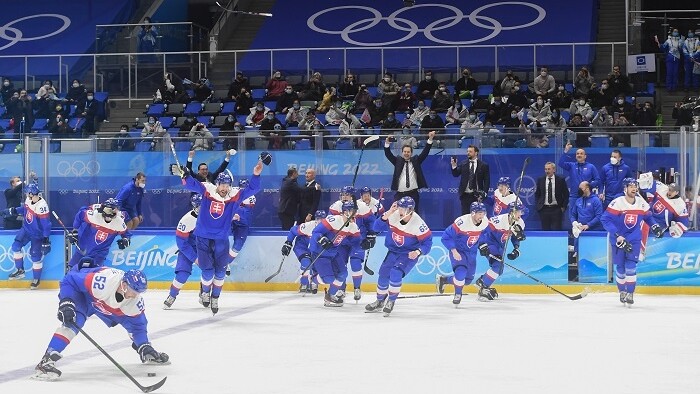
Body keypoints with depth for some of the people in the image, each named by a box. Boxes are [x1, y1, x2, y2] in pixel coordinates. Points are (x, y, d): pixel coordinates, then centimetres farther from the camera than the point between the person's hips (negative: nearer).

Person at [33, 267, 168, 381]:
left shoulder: (135, 300, -25)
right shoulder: (102, 281, -44)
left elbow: (138, 324, -9)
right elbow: (69, 280, -34)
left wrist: (144, 346, -18)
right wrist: (66, 303, -43)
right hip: (83, 295, -6)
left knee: (132, 322, 4)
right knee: (73, 322, -31)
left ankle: (148, 354, 32)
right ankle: (46, 361, -34)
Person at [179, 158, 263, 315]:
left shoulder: (235, 195, -6)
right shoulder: (207, 190, -8)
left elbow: (252, 189, -11)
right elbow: (191, 184, -15)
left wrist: (256, 175, -27)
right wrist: (186, 175, -36)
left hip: (221, 240, 2)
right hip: (203, 238, -2)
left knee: (220, 271, 8)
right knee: (208, 271, -1)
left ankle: (215, 297, 29)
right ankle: (205, 292, 29)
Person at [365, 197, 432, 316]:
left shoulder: (418, 223, -25)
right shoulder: (393, 216, -16)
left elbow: (427, 242, -17)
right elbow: (376, 228, -15)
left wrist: (418, 252, -35)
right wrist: (387, 215, -28)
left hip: (409, 255, -5)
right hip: (393, 251, 5)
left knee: (395, 274, -24)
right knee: (383, 275, 5)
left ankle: (391, 301, -3)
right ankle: (380, 301, 30)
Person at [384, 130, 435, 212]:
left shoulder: (416, 160, 9)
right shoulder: (398, 161, 9)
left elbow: (425, 152, 1)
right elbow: (388, 155, -2)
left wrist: (430, 139, -11)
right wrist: (387, 143, -20)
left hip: (413, 194, 0)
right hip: (399, 194, 0)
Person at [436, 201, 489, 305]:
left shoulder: (485, 222, -11)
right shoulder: (462, 222, -29)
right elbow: (446, 237, -23)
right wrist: (454, 251, -27)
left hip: (471, 252, 6)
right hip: (458, 251, -6)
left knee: (468, 279, 11)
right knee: (461, 272, -28)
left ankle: (443, 279, 35)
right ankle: (458, 294, -2)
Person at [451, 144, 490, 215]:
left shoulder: (483, 165, 2)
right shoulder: (462, 164, 8)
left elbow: (487, 181, 1)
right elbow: (455, 174, 0)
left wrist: (484, 193, -9)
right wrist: (454, 166, -19)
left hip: (477, 196, -2)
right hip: (465, 195, 2)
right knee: (465, 215, 1)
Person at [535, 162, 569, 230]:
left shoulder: (560, 180, 0)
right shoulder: (540, 180, 6)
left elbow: (566, 194, 5)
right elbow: (537, 194, 14)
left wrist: (564, 207, -1)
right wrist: (538, 205, 4)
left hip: (556, 209, -2)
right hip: (544, 209, 2)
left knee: (556, 230, -5)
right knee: (545, 230, 2)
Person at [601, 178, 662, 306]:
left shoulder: (642, 203, -2)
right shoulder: (617, 203, -18)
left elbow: (647, 217, 18)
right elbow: (605, 219, -22)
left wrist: (655, 226, 2)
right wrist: (617, 236, -28)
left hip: (634, 239, 2)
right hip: (618, 239, -2)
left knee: (631, 265, -10)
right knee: (620, 267, 6)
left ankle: (630, 293, -3)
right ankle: (622, 291, 27)